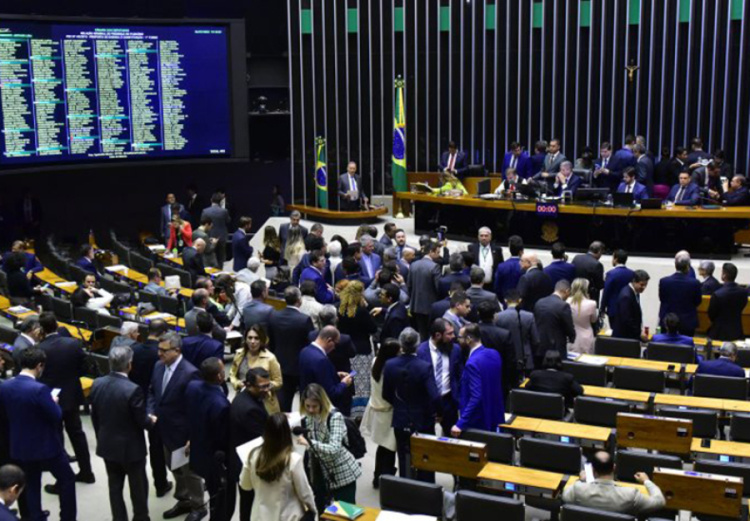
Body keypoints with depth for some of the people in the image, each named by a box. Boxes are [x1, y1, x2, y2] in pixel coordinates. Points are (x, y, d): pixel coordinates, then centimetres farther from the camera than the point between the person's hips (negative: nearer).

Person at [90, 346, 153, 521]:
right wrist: (151, 422, 5)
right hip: (130, 447, -5)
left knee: (115, 485, 17)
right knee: (138, 486, 14)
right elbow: (141, 421, -18)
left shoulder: (97, 384, -8)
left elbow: (95, 417, 3)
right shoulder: (133, 390, -27)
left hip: (107, 445, 6)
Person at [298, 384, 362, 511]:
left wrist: (309, 443, -40)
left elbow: (334, 449, -31)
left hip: (342, 473, -6)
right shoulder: (306, 418, -2)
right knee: (319, 511, 13)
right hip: (320, 473, 6)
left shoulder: (335, 417, -20)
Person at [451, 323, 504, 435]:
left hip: (478, 422, -8)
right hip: (496, 416, 8)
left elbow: (475, 397, -30)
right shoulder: (494, 354, 1)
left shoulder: (473, 363, -26)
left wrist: (460, 424, -28)